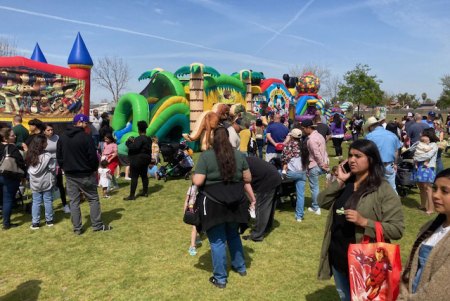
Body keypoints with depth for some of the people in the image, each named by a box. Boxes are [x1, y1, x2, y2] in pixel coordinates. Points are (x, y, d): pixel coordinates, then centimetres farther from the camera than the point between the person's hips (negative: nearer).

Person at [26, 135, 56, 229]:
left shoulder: (30, 156, 0)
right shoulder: (47, 156, -16)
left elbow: (29, 169, 5)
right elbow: (53, 169, -14)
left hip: (34, 183, 4)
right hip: (46, 183, -4)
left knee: (36, 202, 9)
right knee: (48, 201, 8)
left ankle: (35, 223, 11)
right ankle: (49, 220, 17)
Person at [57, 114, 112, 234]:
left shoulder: (62, 137, 6)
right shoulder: (86, 137, -14)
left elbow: (59, 157, 10)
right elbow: (93, 156, -14)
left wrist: (65, 168, 19)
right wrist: (94, 169, 2)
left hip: (70, 175, 5)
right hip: (85, 174, -5)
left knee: (74, 201, 9)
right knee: (93, 199, 6)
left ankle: (77, 228, 13)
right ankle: (97, 225, 9)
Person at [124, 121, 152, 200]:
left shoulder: (139, 139, -18)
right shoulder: (148, 139, 9)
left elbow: (134, 147, -29)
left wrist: (129, 142, -11)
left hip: (137, 160, -9)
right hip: (146, 159, 9)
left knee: (134, 177, -5)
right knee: (144, 175, 16)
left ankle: (132, 195, -3)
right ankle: (145, 192, 24)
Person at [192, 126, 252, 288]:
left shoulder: (206, 155, -9)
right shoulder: (239, 154, 3)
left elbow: (198, 181, -14)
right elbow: (248, 178, 8)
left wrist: (193, 177, 7)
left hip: (214, 203, -4)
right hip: (235, 201, 5)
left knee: (217, 240, 6)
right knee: (233, 234, 24)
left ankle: (220, 278, 16)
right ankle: (240, 267, 39)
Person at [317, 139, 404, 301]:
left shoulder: (383, 190, -17)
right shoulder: (345, 183, 2)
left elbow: (397, 229, -20)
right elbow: (323, 202, -3)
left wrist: (364, 221, -30)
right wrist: (339, 181, -13)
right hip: (337, 257, 6)